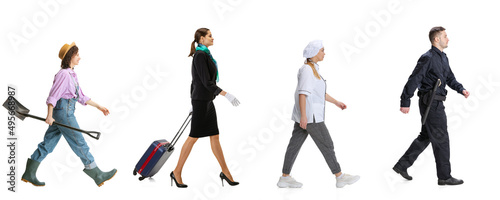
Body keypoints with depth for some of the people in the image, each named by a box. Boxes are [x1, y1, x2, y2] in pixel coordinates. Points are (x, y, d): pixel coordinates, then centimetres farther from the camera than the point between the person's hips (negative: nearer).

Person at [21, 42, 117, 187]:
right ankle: (97, 175, 4)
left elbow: (81, 97, 19)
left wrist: (99, 107, 18)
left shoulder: (72, 75, 16)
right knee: (79, 143, -3)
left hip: (65, 112, 10)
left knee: (48, 143, 11)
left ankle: (29, 174, 16)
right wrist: (49, 115, -21)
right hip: (63, 111, -10)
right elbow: (53, 95, -17)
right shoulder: (63, 74, -13)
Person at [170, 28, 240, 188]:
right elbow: (206, 82, -21)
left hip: (207, 101, 9)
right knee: (194, 137, -2)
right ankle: (177, 172, 8)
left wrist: (193, 103, 23)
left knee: (215, 137, 10)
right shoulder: (200, 55, -15)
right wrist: (226, 95, -22)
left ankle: (225, 172, 15)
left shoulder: (204, 55, 14)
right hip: (201, 101, -9)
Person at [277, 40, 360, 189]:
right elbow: (302, 93, -22)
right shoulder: (307, 69, -15)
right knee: (326, 145, -2)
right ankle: (340, 177, 6)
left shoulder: (313, 69, 15)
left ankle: (285, 178, 13)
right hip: (309, 115, -10)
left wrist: (336, 102, 26)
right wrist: (303, 115, -26)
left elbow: (319, 91, 25)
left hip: (306, 115, 10)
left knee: (295, 144, 9)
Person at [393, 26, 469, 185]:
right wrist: (405, 102, -19)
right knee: (441, 139, -3)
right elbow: (413, 80, -17)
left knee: (425, 137, 15)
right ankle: (444, 177, 7)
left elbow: (450, 78, 21)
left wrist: (461, 90, 3)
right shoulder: (428, 58, -15)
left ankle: (402, 165, 20)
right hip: (431, 103, -10)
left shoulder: (443, 57, 15)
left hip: (436, 103, 10)